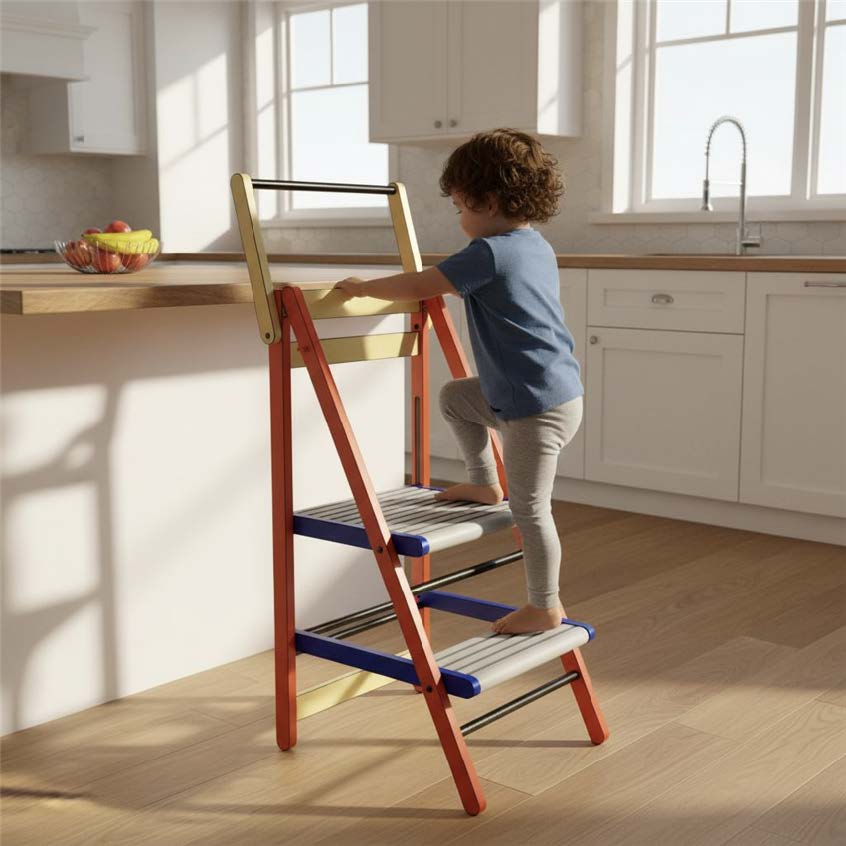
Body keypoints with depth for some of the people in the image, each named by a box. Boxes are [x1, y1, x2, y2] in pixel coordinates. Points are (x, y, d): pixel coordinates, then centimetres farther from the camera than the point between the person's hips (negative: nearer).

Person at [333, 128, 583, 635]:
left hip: (539, 407, -9)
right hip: (536, 392, 9)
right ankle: (486, 484, 29)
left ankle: (546, 607, 14)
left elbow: (415, 288, -15)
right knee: (455, 397, 22)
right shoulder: (539, 247, 12)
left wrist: (361, 286, -1)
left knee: (530, 508, 1)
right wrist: (449, 289, 37)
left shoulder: (489, 252, -17)